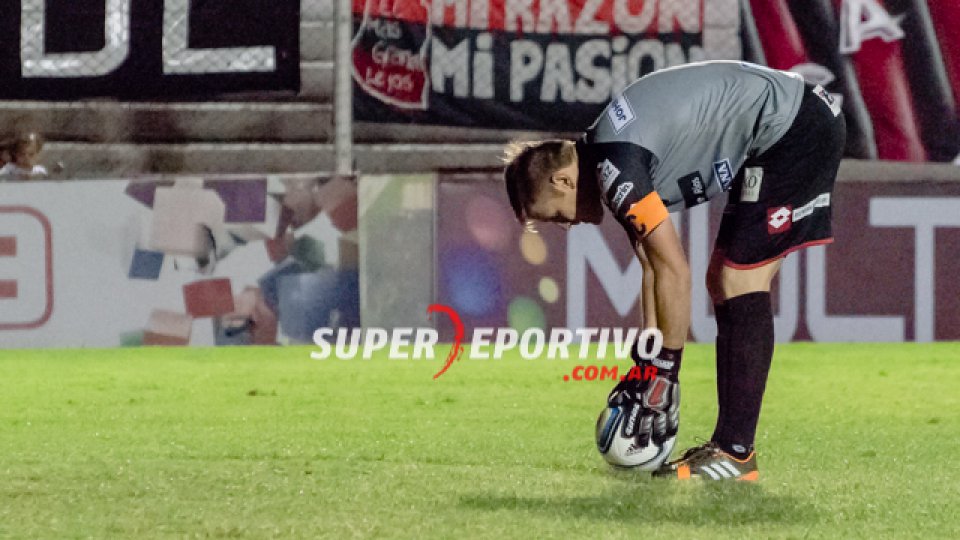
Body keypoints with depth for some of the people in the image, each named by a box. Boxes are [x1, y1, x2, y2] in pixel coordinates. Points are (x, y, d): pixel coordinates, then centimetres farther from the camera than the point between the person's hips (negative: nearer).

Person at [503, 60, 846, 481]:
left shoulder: (614, 166, -20)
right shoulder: (613, 161, 9)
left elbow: (675, 273, -21)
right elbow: (654, 267, 14)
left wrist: (663, 373, -14)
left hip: (794, 131, -11)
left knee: (740, 281, -12)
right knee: (724, 282, 11)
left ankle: (735, 453, -11)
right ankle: (729, 445, 11)